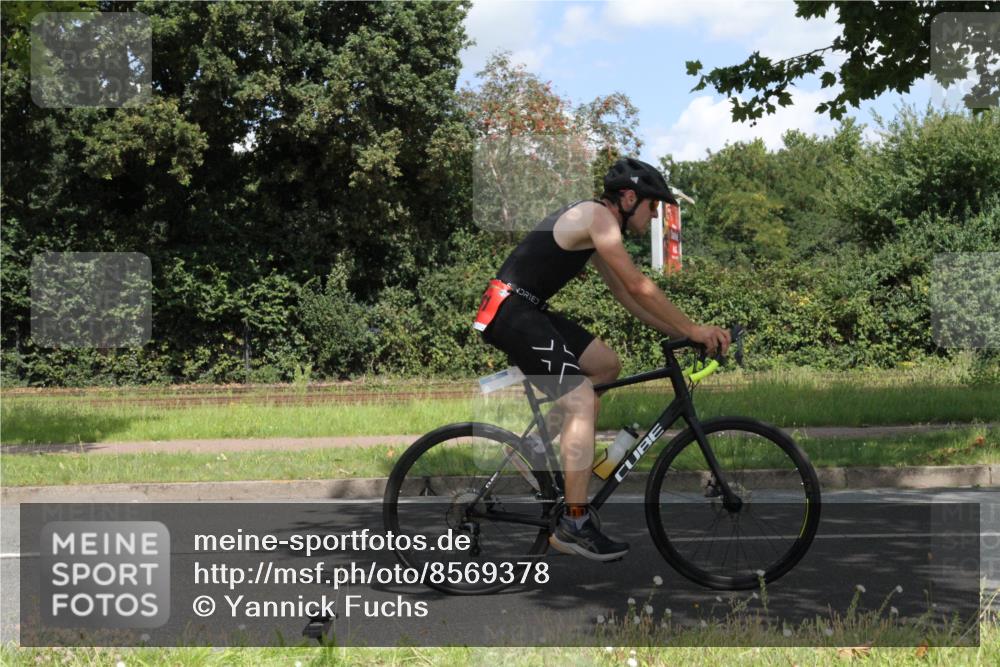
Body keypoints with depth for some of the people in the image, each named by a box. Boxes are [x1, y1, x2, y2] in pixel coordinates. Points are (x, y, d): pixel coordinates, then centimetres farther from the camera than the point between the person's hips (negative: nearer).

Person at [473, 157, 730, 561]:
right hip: (511, 312, -10)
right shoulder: (598, 216, -11)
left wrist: (683, 332, 14)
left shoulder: (596, 226, 19)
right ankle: (574, 525, -15)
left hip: (528, 311, 10)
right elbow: (638, 287, -15)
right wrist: (692, 330, -9)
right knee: (583, 403, -16)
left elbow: (627, 297, 21)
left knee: (607, 366, 16)